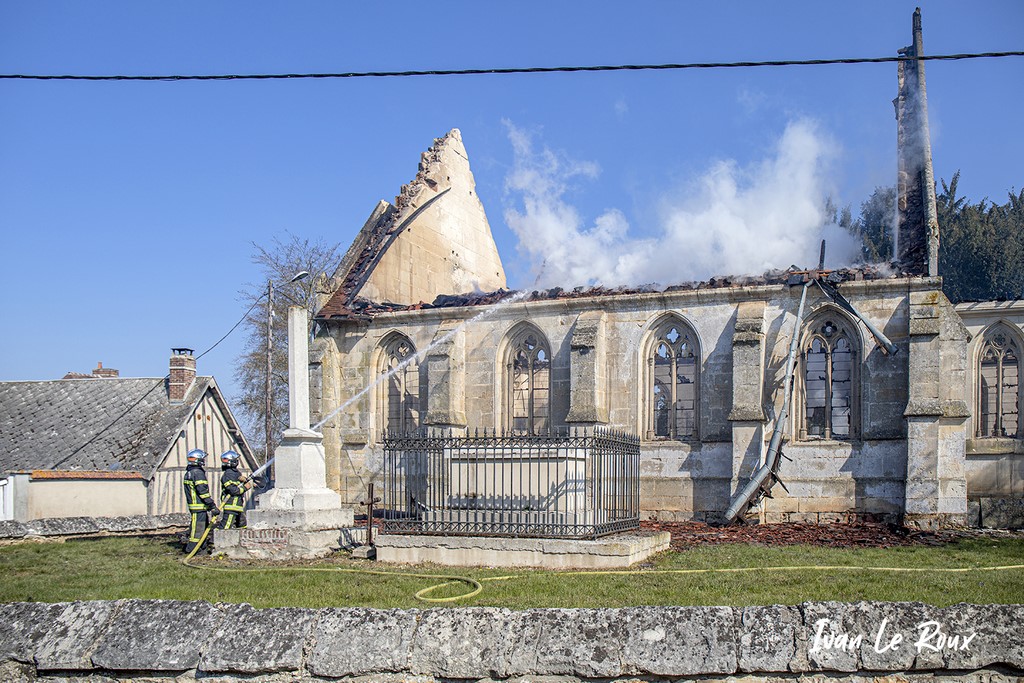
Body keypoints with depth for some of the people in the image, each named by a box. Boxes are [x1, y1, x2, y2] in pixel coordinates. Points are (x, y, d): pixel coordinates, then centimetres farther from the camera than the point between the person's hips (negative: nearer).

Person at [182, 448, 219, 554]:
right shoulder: (198, 473, -16)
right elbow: (203, 492, -19)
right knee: (198, 529, -5)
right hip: (199, 506, -10)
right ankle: (190, 550, -2)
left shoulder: (189, 472, 16)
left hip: (193, 505, 10)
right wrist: (213, 506, -17)